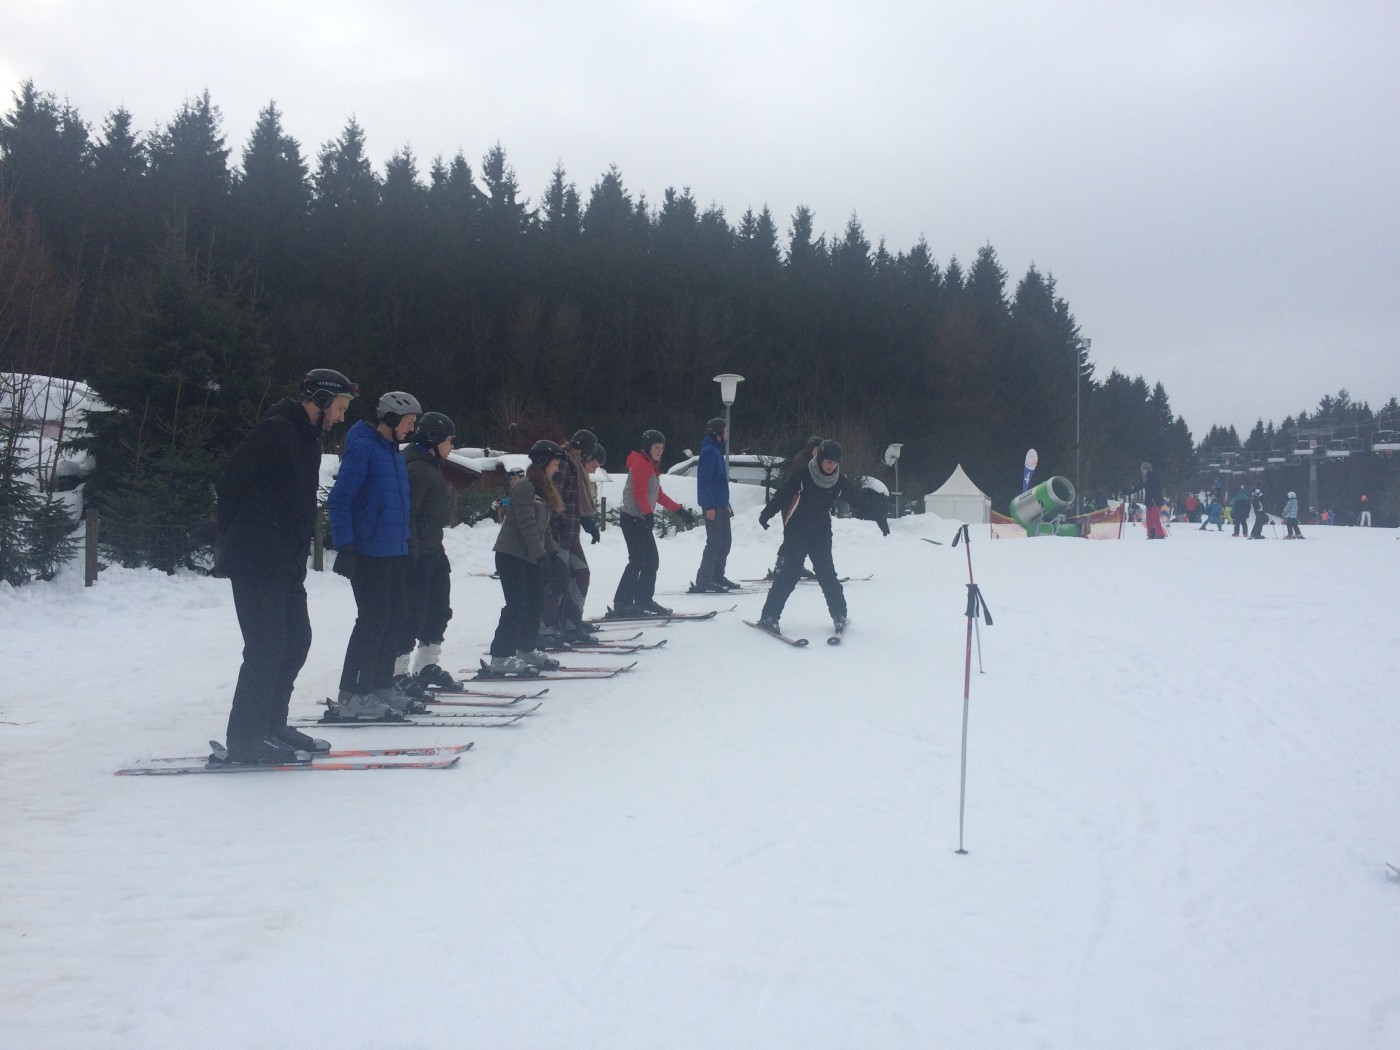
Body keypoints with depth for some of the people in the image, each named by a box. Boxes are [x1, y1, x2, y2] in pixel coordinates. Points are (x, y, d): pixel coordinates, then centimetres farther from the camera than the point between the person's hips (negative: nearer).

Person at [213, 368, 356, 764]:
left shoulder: (307, 437, 17)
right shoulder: (275, 430, -13)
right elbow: (229, 485, -15)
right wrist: (229, 544, -9)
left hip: (287, 565, 10)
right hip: (257, 564, -10)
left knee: (296, 641, 12)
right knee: (267, 648, -8)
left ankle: (271, 725, 23)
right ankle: (245, 739, 0)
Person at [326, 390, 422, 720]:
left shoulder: (395, 453, 16)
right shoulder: (362, 447, -11)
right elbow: (339, 500, -15)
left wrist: (406, 540, 20)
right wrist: (345, 546, -20)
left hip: (395, 552, 9)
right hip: (369, 553, -9)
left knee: (394, 616, 11)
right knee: (373, 619, -9)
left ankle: (380, 686, 21)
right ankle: (350, 697, -4)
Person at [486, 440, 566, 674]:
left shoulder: (544, 489, 15)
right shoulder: (524, 487, -15)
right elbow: (527, 524, -21)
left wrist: (551, 551, 11)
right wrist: (539, 553, -20)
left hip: (532, 557, 9)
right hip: (512, 555, -9)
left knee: (535, 603, 11)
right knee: (516, 605, -9)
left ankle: (526, 650, 23)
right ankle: (500, 658, -4)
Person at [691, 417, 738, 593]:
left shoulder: (717, 449, 16)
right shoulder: (709, 450, -14)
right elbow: (704, 480, -20)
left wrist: (726, 503, 22)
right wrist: (709, 506, -23)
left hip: (721, 504, 10)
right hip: (713, 504, -10)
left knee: (726, 540, 14)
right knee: (715, 542, -8)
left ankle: (717, 576, 23)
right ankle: (703, 580, -6)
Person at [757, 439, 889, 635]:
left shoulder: (840, 483, 0)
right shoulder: (803, 476, -10)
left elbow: (860, 501, 5)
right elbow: (782, 495, -6)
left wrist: (879, 518, 0)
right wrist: (766, 514, -10)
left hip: (821, 533, 3)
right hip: (797, 531, -3)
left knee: (827, 574, -3)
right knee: (790, 572, -10)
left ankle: (839, 615, 13)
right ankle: (769, 616, -7)